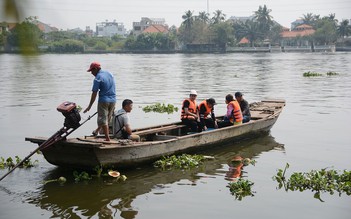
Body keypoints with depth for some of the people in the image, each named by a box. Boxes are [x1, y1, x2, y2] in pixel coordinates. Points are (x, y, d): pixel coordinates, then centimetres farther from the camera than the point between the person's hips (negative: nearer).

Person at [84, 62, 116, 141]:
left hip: (103, 101, -7)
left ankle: (107, 138, 2)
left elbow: (94, 94, -13)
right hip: (113, 100, 7)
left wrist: (89, 106, -8)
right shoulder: (110, 74, 8)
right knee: (108, 118, 20)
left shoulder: (97, 78, -13)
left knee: (103, 119, 2)